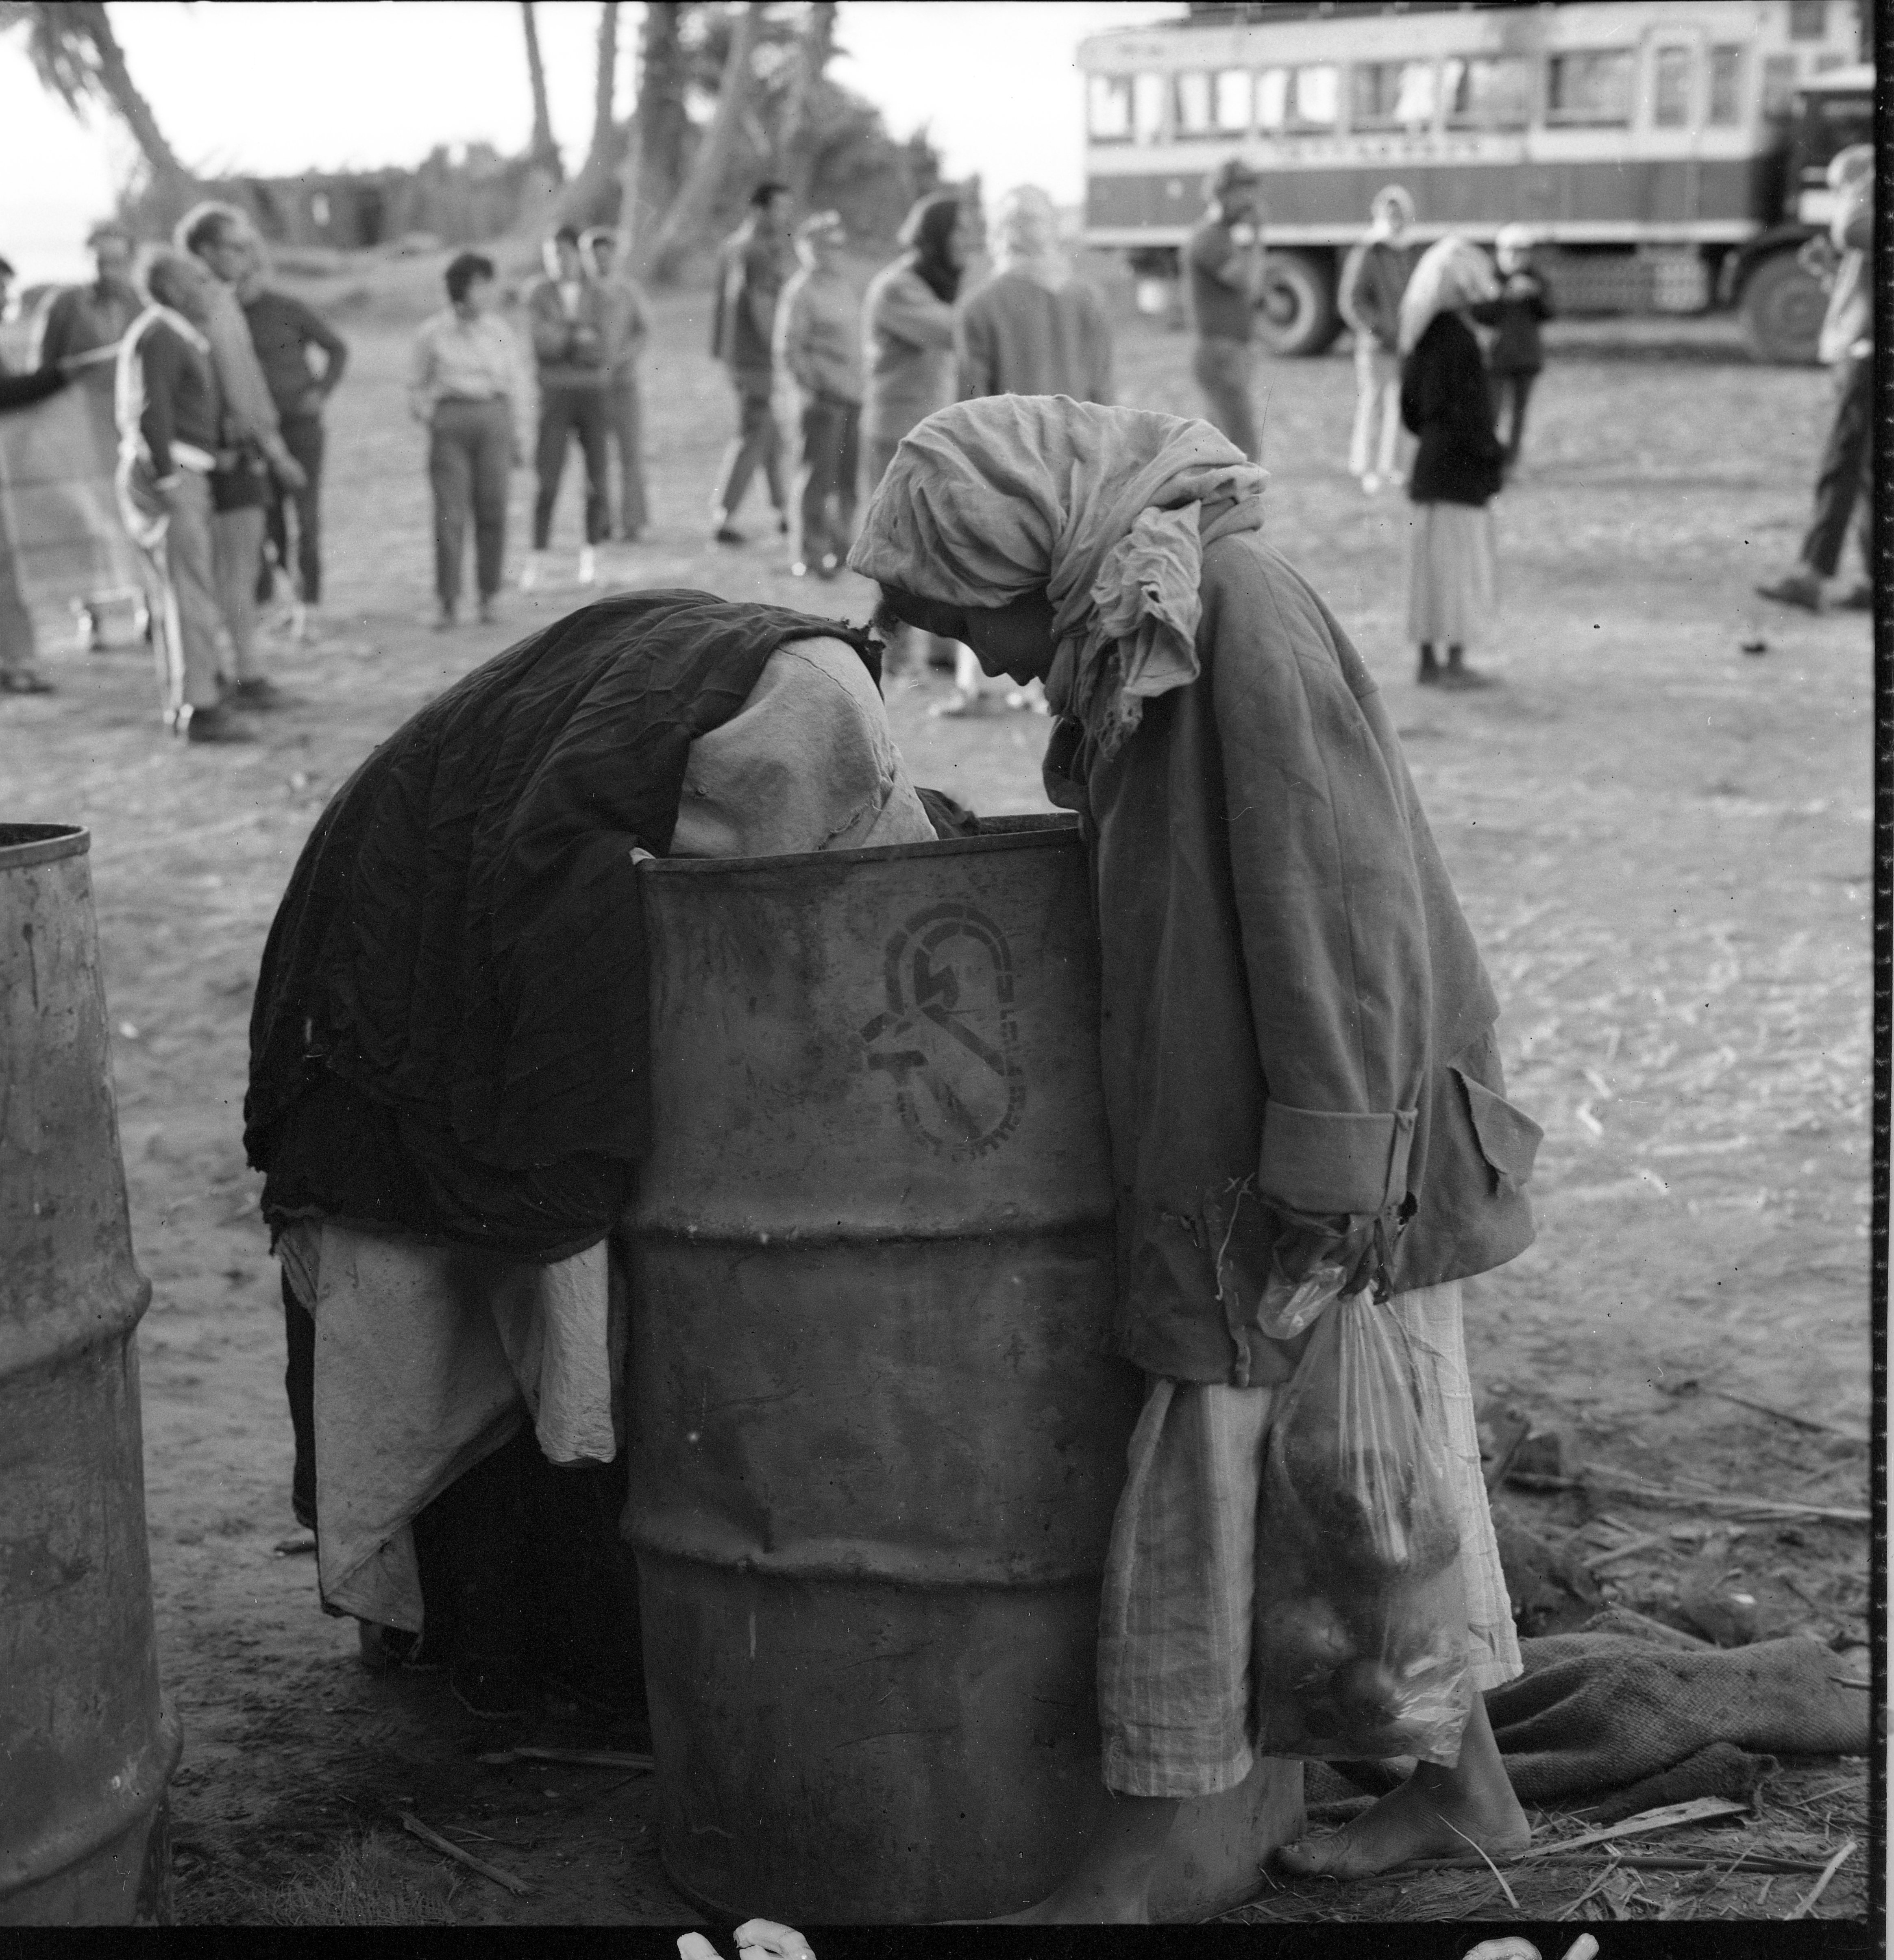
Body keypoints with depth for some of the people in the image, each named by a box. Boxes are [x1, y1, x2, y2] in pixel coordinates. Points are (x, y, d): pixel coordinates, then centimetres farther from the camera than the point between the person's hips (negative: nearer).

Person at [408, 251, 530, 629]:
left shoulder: (497, 332, 5)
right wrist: (429, 419, 1)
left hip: (493, 419, 2)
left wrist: (519, 437, 10)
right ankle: (448, 602, -3)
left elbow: (517, 383, 11)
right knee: (450, 515, -7)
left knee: (492, 510, -1)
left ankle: (488, 596, 11)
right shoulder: (432, 334, 0)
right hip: (450, 422, -2)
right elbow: (417, 385, 11)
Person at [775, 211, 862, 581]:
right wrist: (813, 388, -14)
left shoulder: (844, 286, 16)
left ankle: (841, 544, 22)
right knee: (818, 477, -5)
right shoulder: (801, 291, -9)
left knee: (847, 476, 12)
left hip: (851, 397, 8)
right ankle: (811, 554, 0)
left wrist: (859, 384, 17)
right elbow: (787, 351, -12)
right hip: (823, 397, -8)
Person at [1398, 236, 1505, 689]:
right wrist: (1492, 454, -12)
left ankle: (1429, 663, 17)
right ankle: (1454, 664, 2)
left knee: (1432, 563, 12)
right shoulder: (1455, 338, -19)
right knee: (1458, 562, -2)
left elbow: (1412, 409, 13)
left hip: (1431, 464, 9)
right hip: (1460, 469, -9)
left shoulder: (1421, 337, 8)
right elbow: (1459, 411, -21)